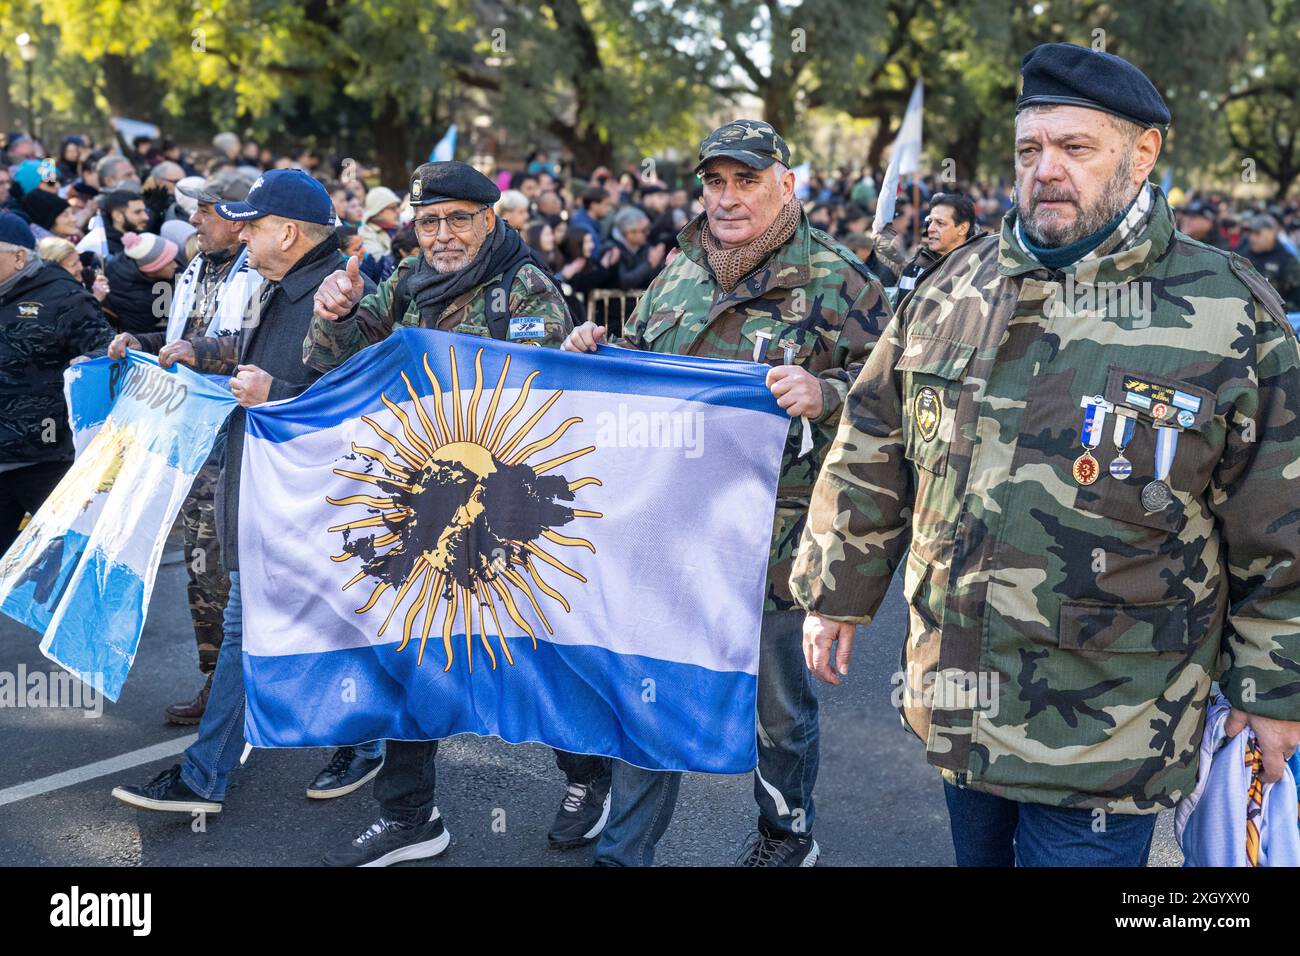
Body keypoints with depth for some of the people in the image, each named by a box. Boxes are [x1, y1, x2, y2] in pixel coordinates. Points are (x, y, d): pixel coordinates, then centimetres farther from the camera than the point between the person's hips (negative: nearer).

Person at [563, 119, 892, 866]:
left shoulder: (833, 279, -6)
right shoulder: (679, 277, 11)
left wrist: (821, 395, -28)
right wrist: (597, 353, 4)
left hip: (769, 533, -4)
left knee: (777, 704, 14)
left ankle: (787, 838, 39)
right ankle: (625, 851, 25)